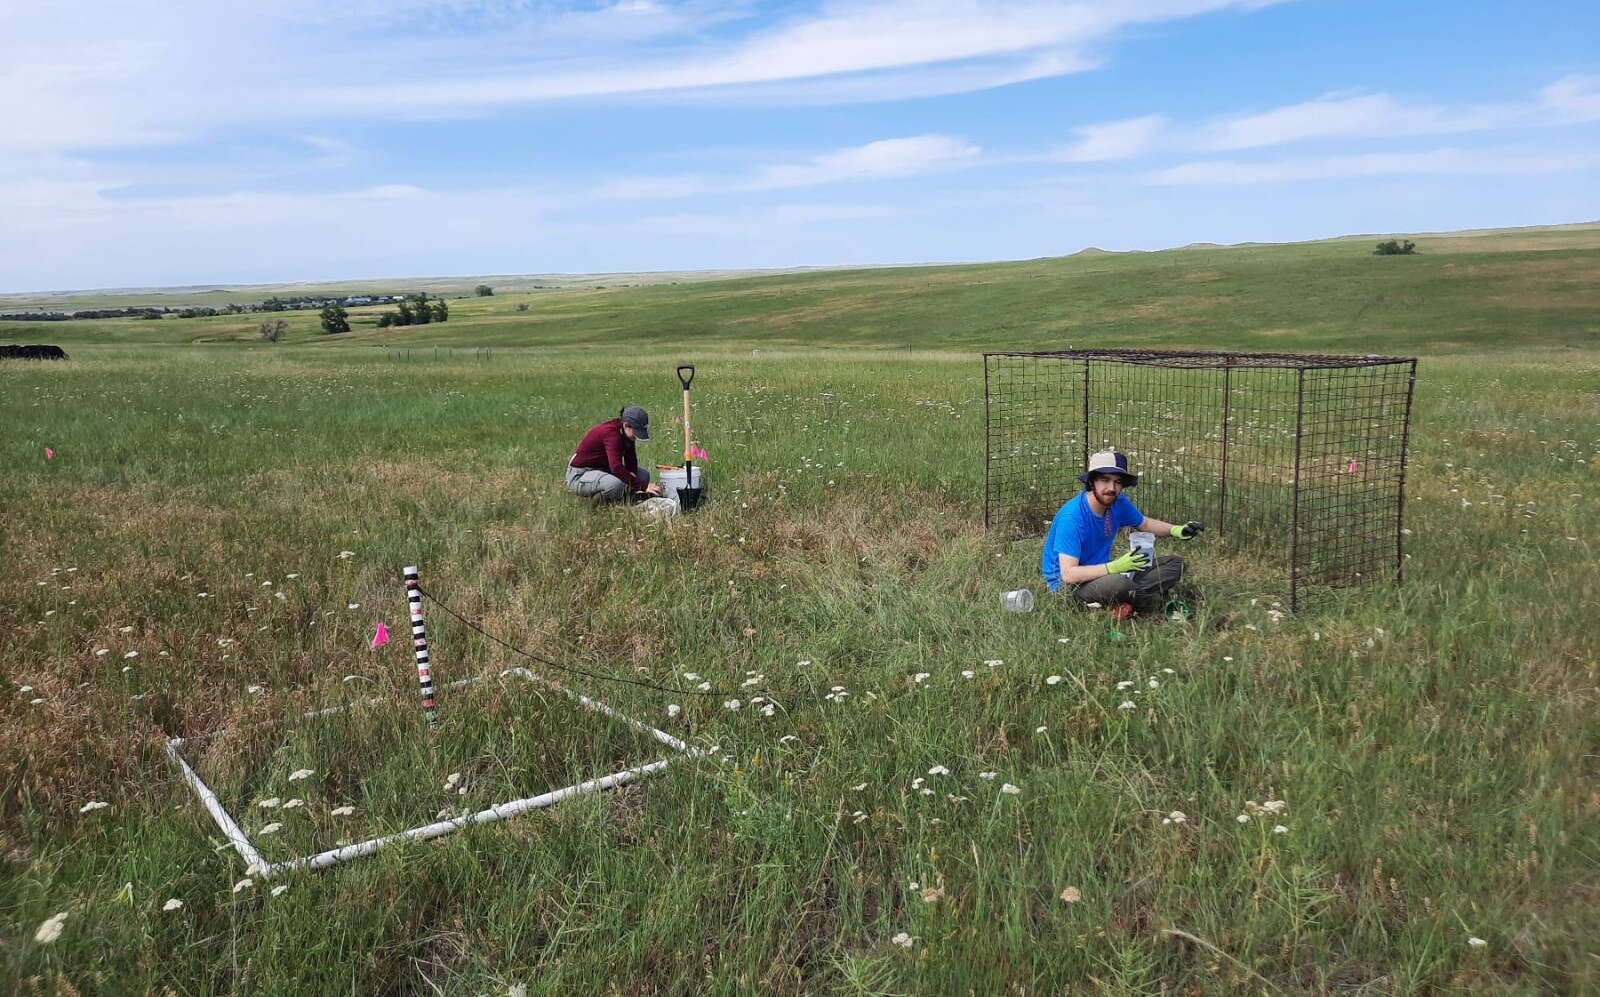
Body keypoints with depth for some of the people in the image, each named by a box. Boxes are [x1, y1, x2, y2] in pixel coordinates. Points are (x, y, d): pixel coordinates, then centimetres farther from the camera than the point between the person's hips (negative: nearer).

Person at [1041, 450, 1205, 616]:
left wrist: (1176, 530, 0)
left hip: (1102, 573, 8)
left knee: (1174, 563, 4)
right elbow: (1068, 574, -30)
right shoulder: (1071, 517, -26)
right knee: (1118, 583, -39)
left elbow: (1145, 523, 19)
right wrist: (1115, 567, -36)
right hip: (1067, 583, -8)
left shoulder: (1119, 503, -3)